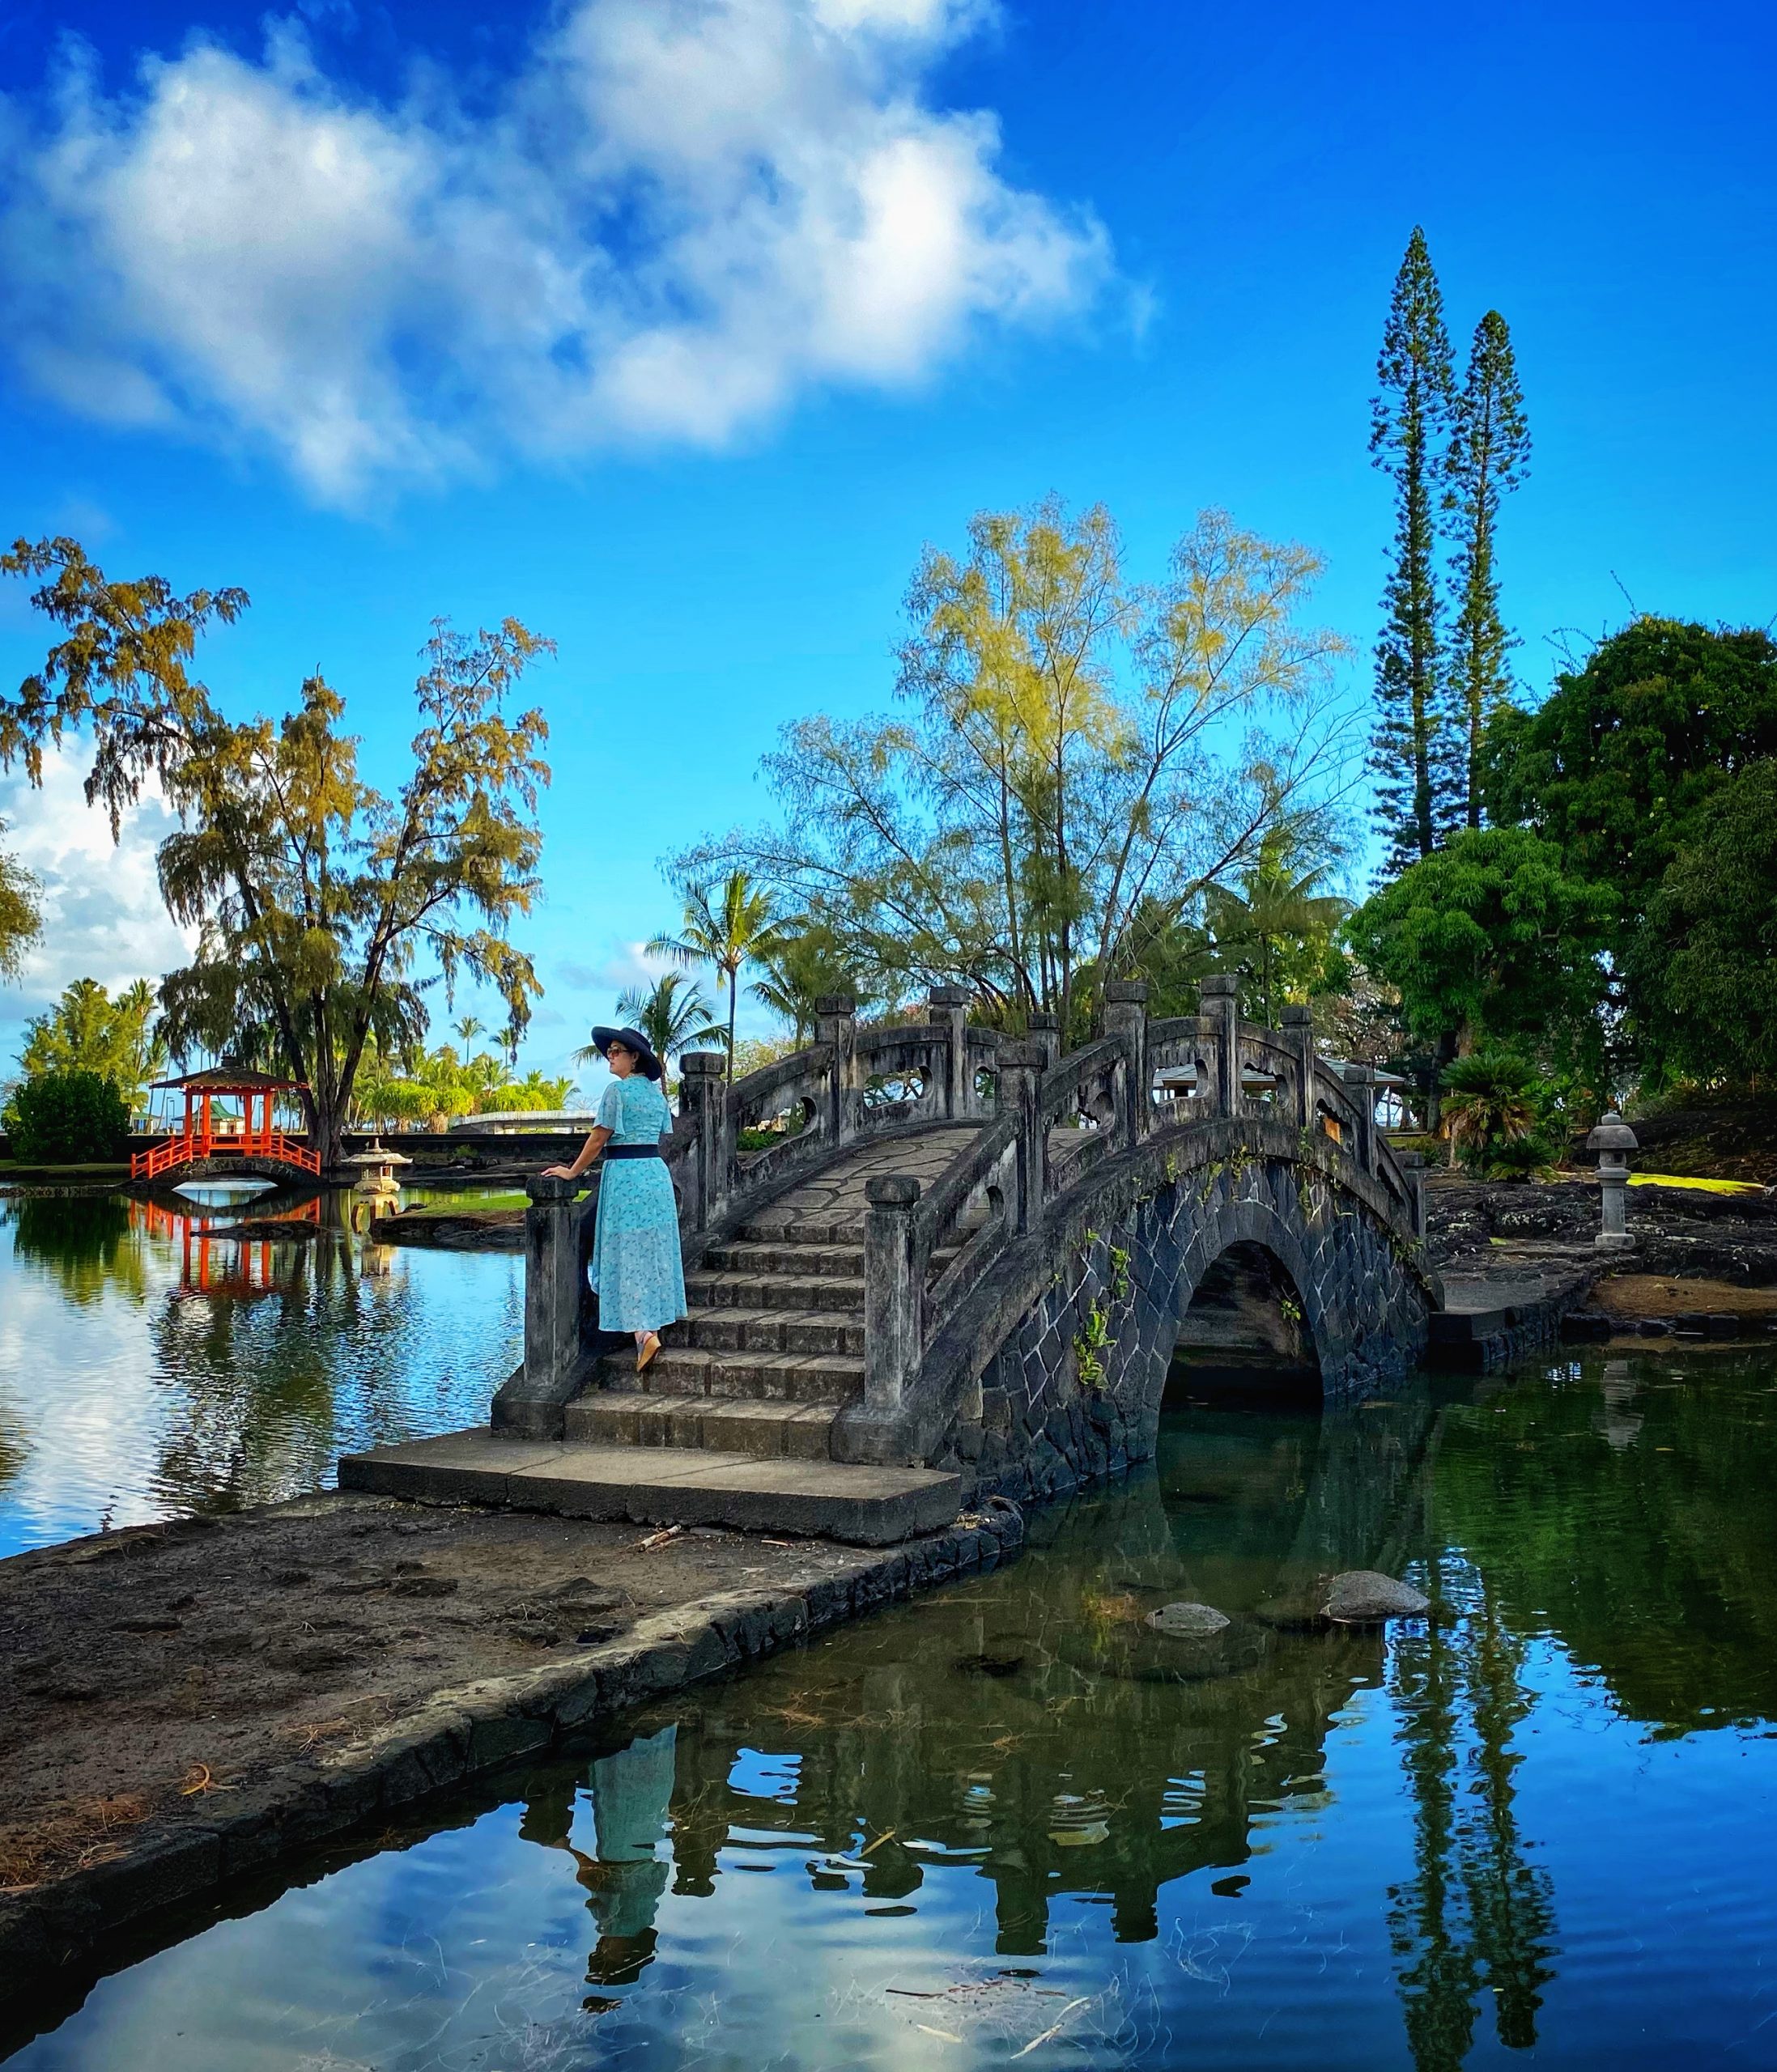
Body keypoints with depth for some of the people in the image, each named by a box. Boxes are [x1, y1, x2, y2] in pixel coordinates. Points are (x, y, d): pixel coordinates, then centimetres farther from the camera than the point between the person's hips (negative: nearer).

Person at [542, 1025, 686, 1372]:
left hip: (625, 1177, -8)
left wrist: (572, 1172, -1)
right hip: (657, 1173, 8)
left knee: (629, 1256, -6)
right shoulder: (656, 1092, 12)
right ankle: (652, 1326, 17)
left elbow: (599, 1139, -10)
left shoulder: (617, 1090, -11)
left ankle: (644, 1333, -13)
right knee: (654, 1252, 11)